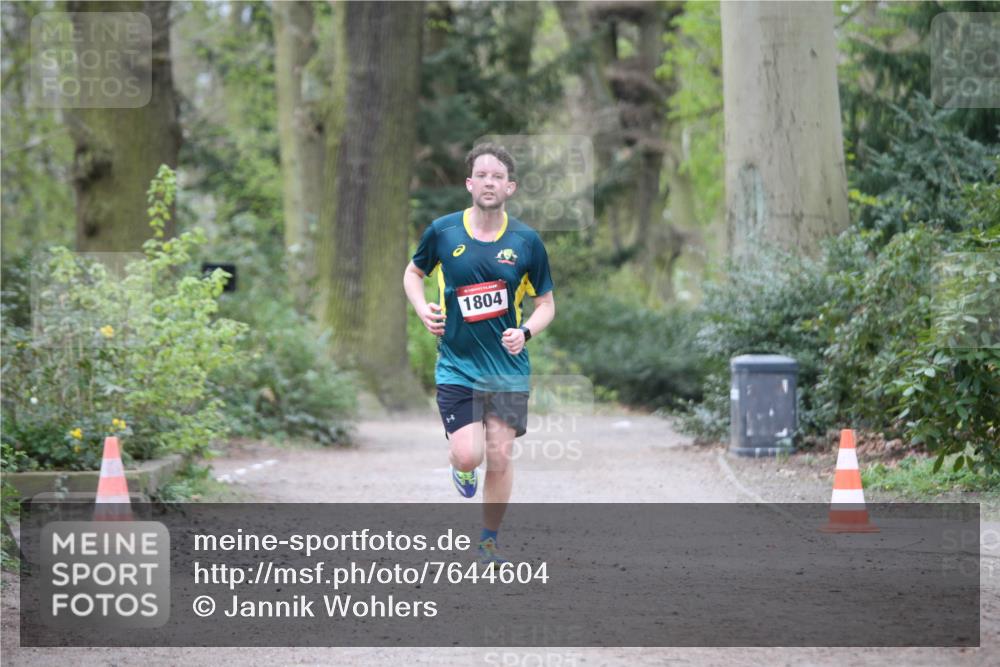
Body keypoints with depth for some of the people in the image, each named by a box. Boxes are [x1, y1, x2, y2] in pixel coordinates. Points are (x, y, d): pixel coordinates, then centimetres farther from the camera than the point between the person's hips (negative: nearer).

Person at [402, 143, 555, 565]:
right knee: (469, 455, -12)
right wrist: (422, 309, -3)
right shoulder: (442, 231, -3)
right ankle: (461, 467, 27)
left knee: (500, 457, 0)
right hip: (456, 366, -1)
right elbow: (413, 272, 15)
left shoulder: (526, 241, -3)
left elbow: (546, 303, 5)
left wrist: (525, 332, -14)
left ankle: (489, 542, 20)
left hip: (508, 368, 1)